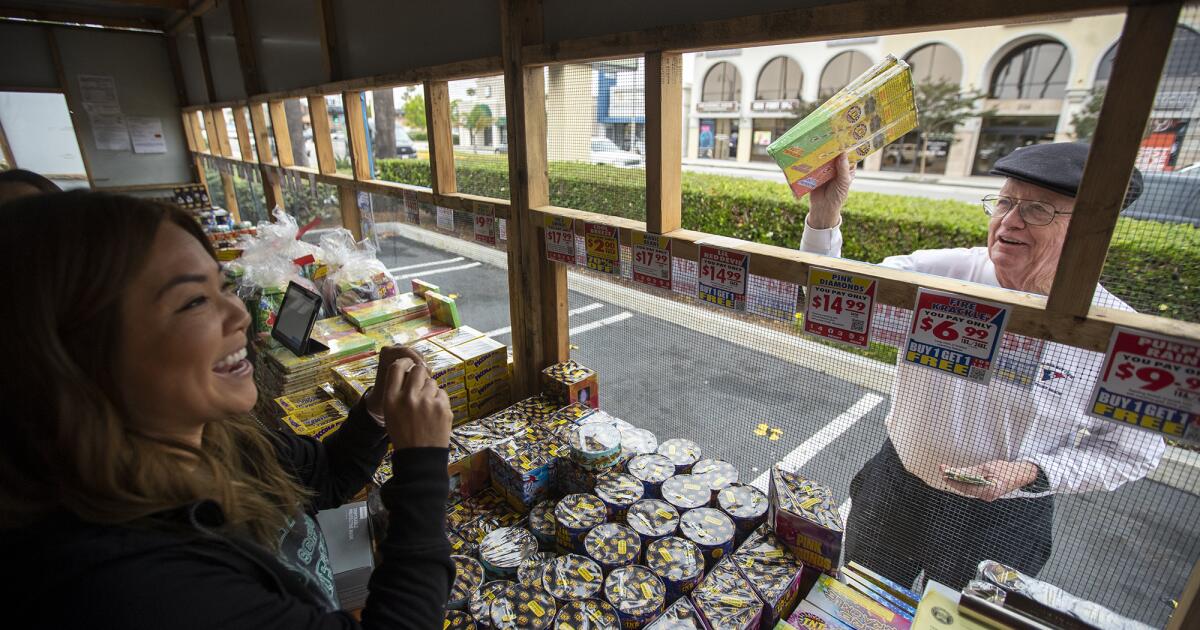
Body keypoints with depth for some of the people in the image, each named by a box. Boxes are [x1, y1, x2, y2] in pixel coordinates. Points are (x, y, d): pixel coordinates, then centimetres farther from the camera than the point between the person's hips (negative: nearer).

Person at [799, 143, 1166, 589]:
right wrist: (824, 213, -32)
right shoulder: (941, 272, -14)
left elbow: (1130, 452, -4)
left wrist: (1030, 473, -21)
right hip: (895, 492, 1)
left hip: (1004, 524, 0)